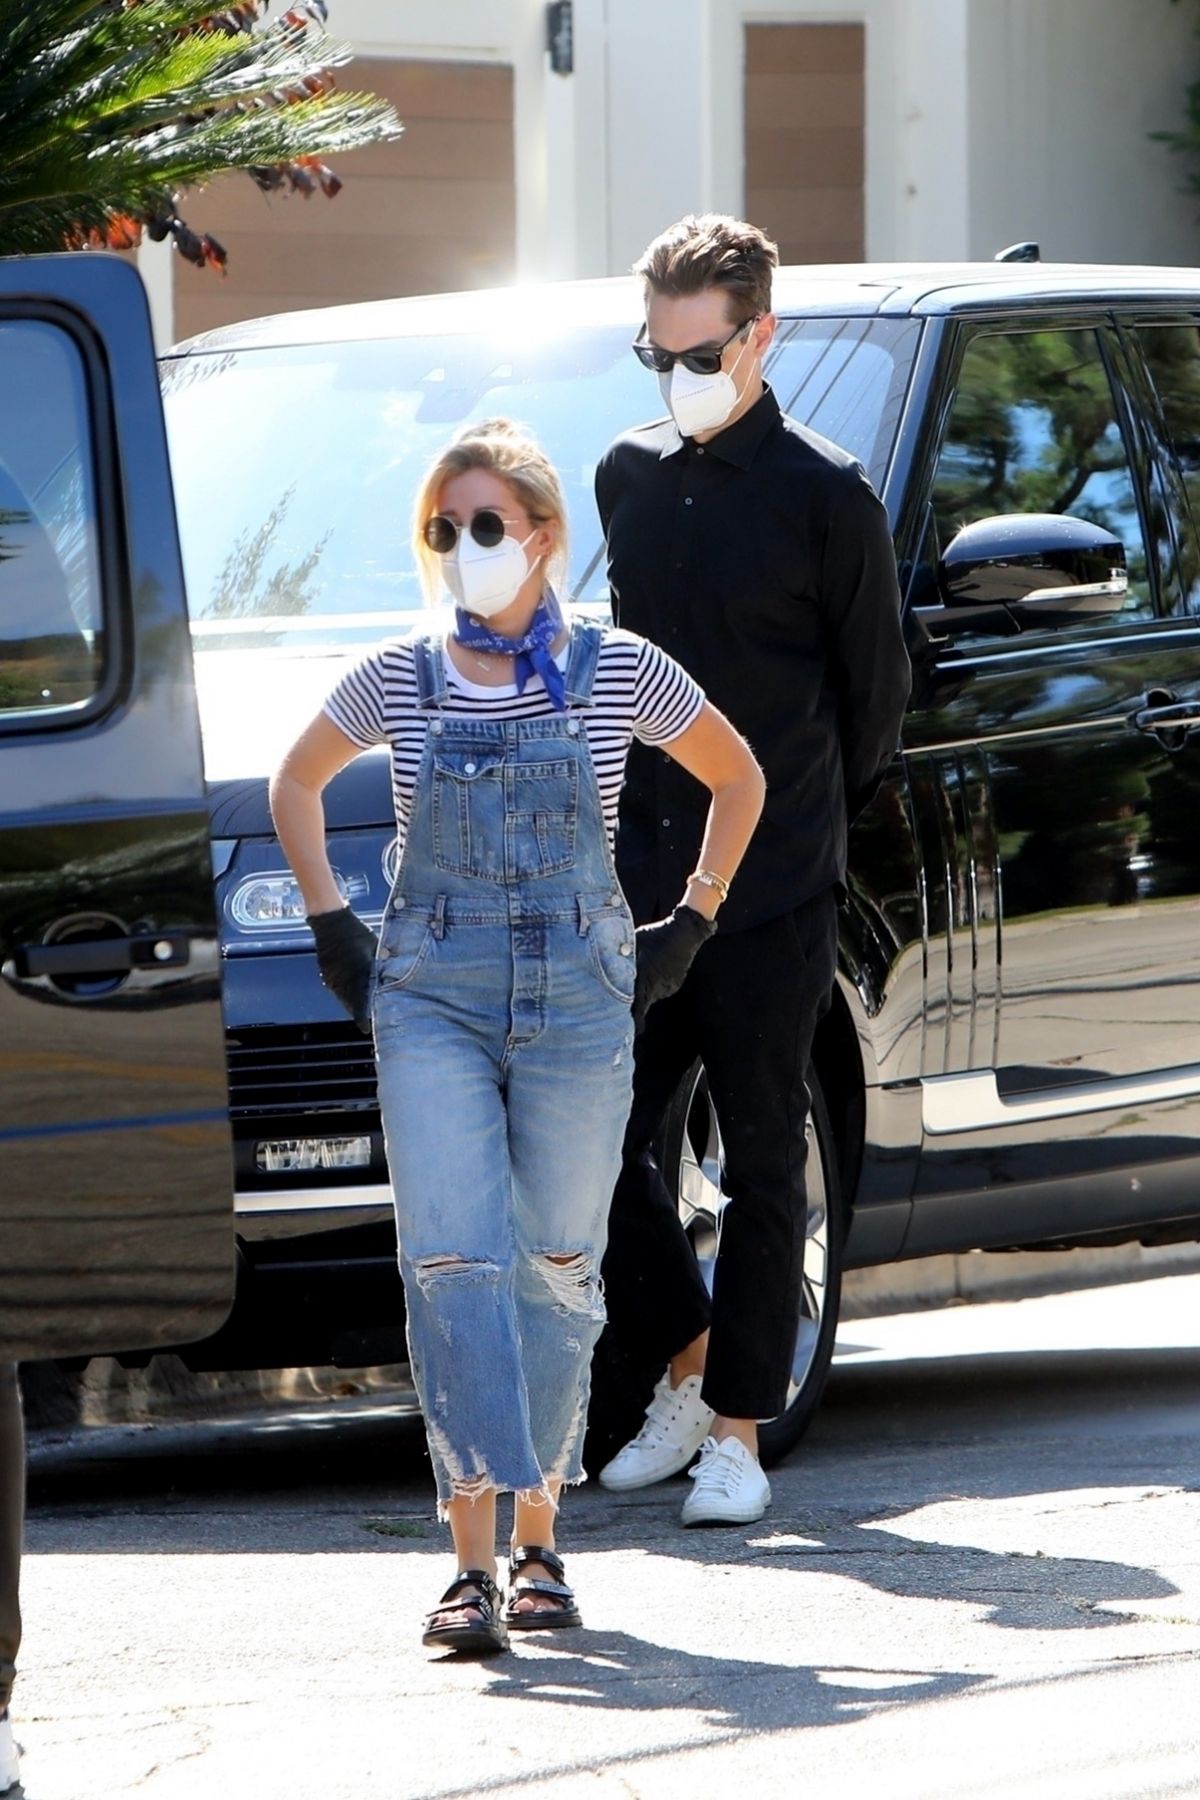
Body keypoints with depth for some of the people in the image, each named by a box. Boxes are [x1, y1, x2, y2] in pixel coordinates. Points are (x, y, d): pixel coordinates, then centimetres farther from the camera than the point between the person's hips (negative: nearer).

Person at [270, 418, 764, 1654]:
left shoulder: (616, 673, 0)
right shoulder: (398, 682, 3)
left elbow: (737, 778, 15)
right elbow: (295, 786, 21)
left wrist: (689, 923, 9)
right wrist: (331, 924, 12)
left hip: (578, 1000, 0)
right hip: (431, 1003, 0)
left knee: (555, 1270, 4)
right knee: (455, 1262, -13)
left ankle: (538, 1546, 17)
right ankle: (473, 1564, -17)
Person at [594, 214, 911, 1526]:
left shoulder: (825, 500, -5)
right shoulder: (627, 480, 11)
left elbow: (875, 694, 3)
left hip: (769, 890, -5)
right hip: (634, 881, 5)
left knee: (762, 1164, -1)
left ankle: (736, 1434, 4)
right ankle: (684, 1369, 21)